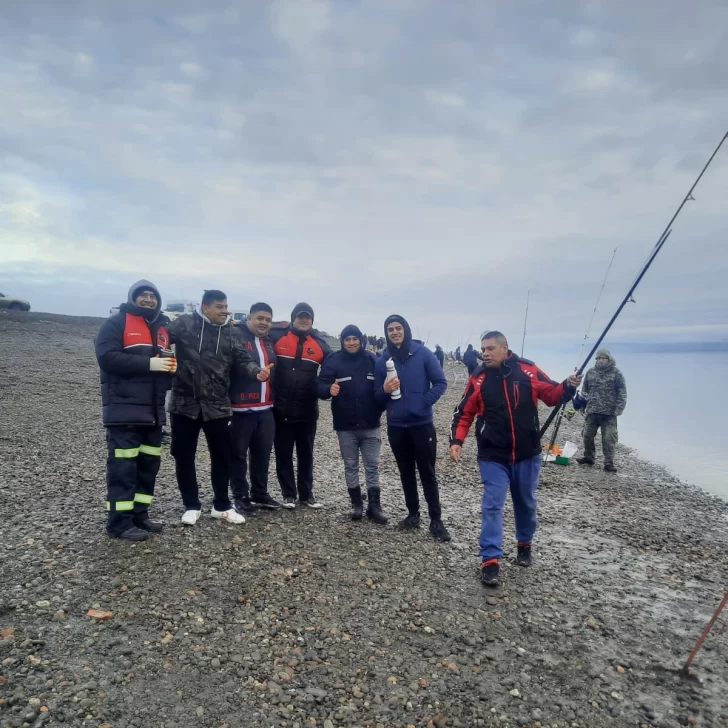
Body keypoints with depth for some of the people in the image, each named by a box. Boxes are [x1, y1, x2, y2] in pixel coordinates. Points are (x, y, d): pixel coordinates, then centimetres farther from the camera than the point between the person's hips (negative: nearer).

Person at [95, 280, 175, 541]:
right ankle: (119, 521, 3)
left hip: (153, 410, 7)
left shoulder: (162, 328, 19)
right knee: (123, 465, -5)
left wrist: (171, 365, 2)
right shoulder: (117, 323, -2)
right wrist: (148, 364, -20)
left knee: (149, 463, 10)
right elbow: (107, 356, -15)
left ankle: (139, 515, 20)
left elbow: (168, 358, 27)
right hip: (124, 408, -7)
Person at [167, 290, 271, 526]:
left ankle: (222, 506, 26)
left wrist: (257, 373, -22)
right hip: (185, 403, -2)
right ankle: (191, 506, 25)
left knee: (222, 456, 9)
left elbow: (243, 360, -2)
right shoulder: (185, 324, -2)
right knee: (184, 456, 8)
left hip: (217, 405, 2)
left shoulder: (232, 333, 5)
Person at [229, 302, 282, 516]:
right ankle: (240, 497, 17)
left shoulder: (270, 341, 15)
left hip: (266, 408, 7)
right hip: (241, 408, -7)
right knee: (238, 454, 4)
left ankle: (260, 494, 27)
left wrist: (274, 399, 20)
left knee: (263, 453, 14)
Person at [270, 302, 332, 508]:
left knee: (306, 453, 13)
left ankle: (306, 493, 26)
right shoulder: (277, 337, -3)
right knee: (284, 453, 9)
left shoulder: (318, 343, 3)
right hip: (281, 409, -1)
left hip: (307, 410, 2)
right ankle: (288, 494, 22)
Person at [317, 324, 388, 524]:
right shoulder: (333, 360, -3)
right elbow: (320, 385, -9)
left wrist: (380, 411, -8)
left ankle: (374, 506, 14)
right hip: (345, 426, -1)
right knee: (350, 465, 10)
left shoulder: (372, 359, 1)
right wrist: (329, 389, -32)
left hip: (370, 424, 1)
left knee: (372, 465, 6)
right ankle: (356, 504, 23)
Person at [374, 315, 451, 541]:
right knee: (406, 472, 14)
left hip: (422, 424, -3)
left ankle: (436, 520, 11)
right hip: (396, 426, 3)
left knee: (427, 473, 2)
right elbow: (377, 396, 7)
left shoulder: (423, 353, -5)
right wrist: (385, 390, -15)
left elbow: (441, 383, -4)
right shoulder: (383, 361, 3)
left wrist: (424, 403, -15)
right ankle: (413, 514, 27)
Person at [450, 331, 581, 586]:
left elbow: (551, 395, 5)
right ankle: (490, 561, 1)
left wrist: (567, 387, -15)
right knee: (492, 505, -5)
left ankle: (525, 544, 42)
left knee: (526, 503, 18)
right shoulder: (478, 378, -5)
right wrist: (456, 441, -10)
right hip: (493, 456, -1)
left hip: (527, 454, 2)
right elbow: (464, 413, 1)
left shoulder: (528, 370, -6)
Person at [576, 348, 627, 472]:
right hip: (592, 411, 4)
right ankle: (588, 457, 27)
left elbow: (622, 393, -4)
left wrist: (619, 409, -12)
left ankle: (609, 463, 6)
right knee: (587, 435, 11)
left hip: (609, 413, -4)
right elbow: (584, 390, 16)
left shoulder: (616, 373, -2)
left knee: (608, 439, -1)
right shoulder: (590, 372, 9)